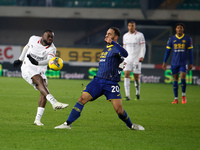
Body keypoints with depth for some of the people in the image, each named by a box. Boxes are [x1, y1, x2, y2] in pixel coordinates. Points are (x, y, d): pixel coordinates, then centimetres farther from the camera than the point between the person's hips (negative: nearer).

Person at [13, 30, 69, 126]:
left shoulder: (51, 48, -6)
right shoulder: (33, 39, 0)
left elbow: (50, 59, -27)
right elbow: (27, 47, 23)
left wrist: (37, 63, -45)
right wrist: (20, 60, 30)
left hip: (40, 71, 3)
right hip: (28, 68, -3)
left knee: (43, 92, -13)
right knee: (40, 81, -31)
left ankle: (38, 119, -11)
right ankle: (54, 103, -53)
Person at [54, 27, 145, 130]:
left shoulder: (115, 48, -6)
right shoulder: (106, 48, 20)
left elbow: (125, 54, -31)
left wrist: (112, 42, -33)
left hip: (111, 83, -6)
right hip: (98, 80, 6)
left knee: (119, 110, -9)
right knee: (83, 99, -11)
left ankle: (130, 125, 19)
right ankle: (68, 124, -10)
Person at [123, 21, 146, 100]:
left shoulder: (140, 35, 0)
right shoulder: (125, 36, 12)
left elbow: (143, 47, -1)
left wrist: (142, 56, -13)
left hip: (137, 59, -3)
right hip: (128, 59, 3)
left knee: (136, 77, 2)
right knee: (126, 75, -12)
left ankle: (137, 93, 24)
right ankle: (127, 95, -16)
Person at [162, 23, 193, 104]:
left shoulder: (187, 39, 3)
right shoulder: (172, 39, 6)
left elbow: (190, 51, 6)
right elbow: (167, 51, 9)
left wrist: (191, 63, 3)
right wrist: (164, 62, 4)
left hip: (183, 63, -2)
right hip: (174, 63, 2)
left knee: (183, 78, -14)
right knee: (175, 80, 2)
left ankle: (183, 96, 6)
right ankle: (176, 98, 9)